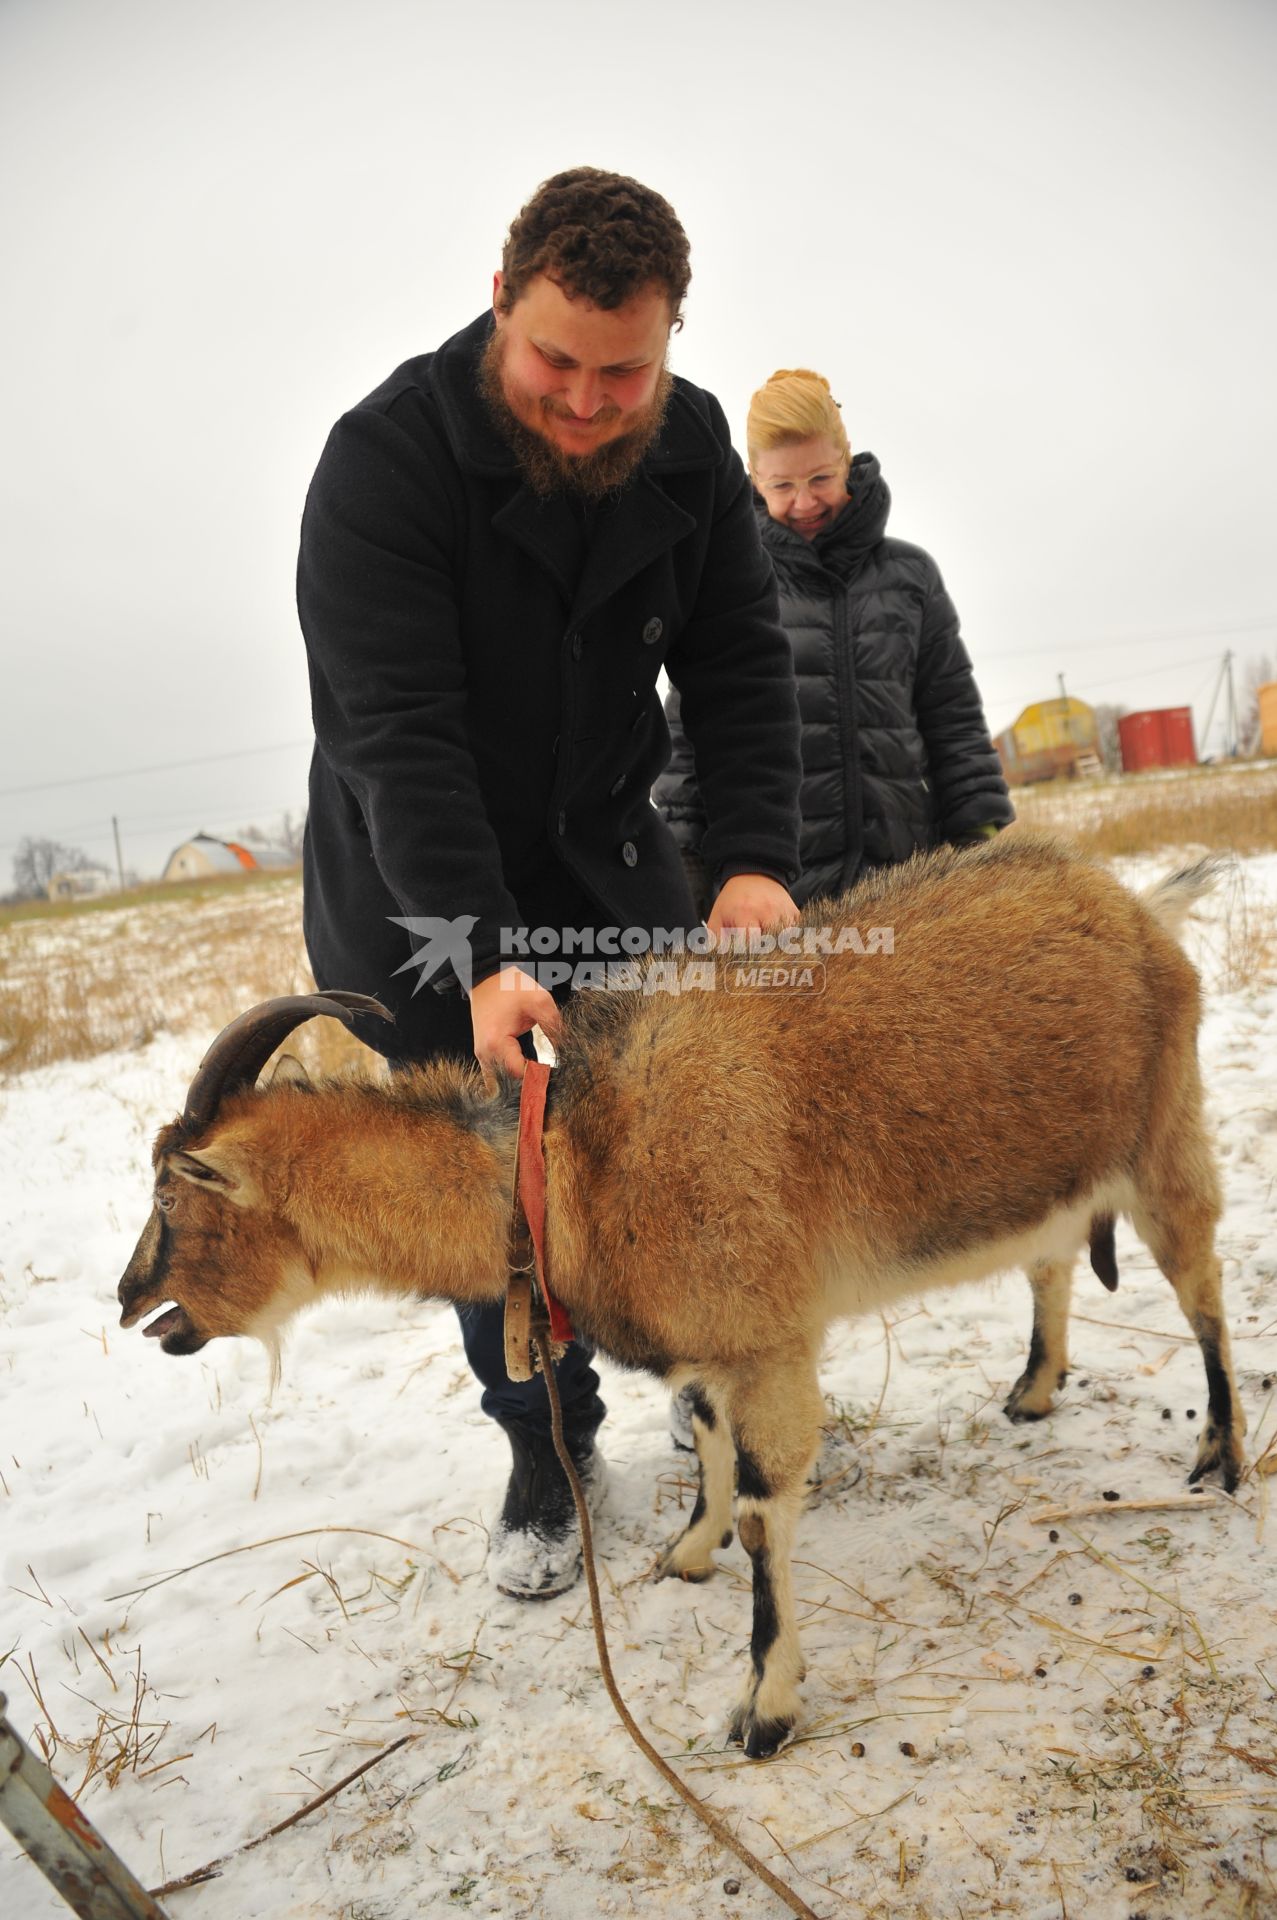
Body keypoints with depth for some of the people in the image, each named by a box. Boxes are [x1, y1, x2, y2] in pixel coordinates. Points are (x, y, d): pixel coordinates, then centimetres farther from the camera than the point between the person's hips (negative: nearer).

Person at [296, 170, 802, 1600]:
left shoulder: (691, 445, -5)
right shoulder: (385, 457, -21)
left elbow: (739, 665, -4)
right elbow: (397, 731, -28)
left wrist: (753, 855, -20)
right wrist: (482, 955, -37)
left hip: (608, 857, 4)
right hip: (417, 896, -3)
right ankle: (547, 1454, 25)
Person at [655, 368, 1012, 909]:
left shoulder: (910, 575, 13)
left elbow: (954, 723, 15)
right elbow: (689, 733, 6)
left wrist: (982, 839, 6)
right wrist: (686, 867, 1)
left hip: (901, 874, 2)